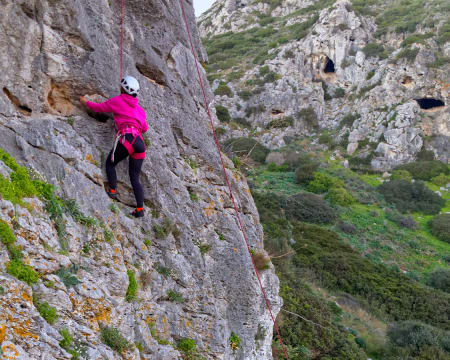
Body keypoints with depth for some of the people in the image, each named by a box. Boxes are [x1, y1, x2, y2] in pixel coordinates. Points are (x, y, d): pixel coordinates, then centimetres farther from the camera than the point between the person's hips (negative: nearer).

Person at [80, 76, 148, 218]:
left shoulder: (118, 100, 11)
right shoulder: (139, 109, 26)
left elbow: (99, 107, 20)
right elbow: (145, 128, 31)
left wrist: (85, 102, 36)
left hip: (126, 137, -5)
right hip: (140, 142, 5)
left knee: (110, 163, 19)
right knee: (135, 178, 7)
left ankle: (112, 190, 8)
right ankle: (140, 209, 0)